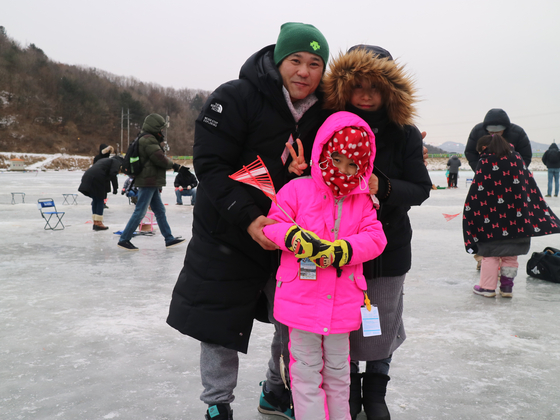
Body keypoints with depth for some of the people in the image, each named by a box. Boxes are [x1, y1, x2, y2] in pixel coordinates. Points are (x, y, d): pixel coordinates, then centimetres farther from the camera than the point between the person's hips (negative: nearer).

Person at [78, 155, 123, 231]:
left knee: (95, 199, 15)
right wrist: (115, 188, -6)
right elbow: (112, 174, -9)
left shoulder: (105, 160, 33)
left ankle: (95, 222, 18)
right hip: (97, 178, -8)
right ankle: (98, 223, 1)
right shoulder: (116, 162, 9)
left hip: (88, 176, 8)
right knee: (100, 200, 2)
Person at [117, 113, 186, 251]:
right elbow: (159, 158, -20)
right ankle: (124, 239, 0)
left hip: (151, 183, 11)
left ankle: (169, 239, 18)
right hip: (147, 182, -11)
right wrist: (174, 165, -7)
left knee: (160, 211, 12)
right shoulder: (148, 140, -15)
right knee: (140, 212, -7)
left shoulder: (147, 139, 18)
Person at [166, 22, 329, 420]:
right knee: (220, 323, 5)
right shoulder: (234, 98, -16)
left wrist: (307, 171, -13)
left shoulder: (320, 112, 1)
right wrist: (249, 218, -26)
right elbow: (211, 165, -18)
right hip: (228, 234, -5)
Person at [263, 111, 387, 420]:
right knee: (306, 369, 8)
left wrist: (340, 250, -21)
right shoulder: (297, 190, -5)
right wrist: (296, 237, -26)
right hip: (302, 299, -3)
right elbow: (273, 224, -5)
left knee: (338, 369, 19)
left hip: (343, 301, 3)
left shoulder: (362, 202, 4)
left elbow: (376, 238, -4)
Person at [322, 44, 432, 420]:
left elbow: (421, 188, -7)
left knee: (382, 326, 13)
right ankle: (348, 389, 37)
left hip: (389, 250, 0)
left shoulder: (405, 134, -5)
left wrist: (383, 187, -25)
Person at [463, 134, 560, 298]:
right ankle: (507, 287, 19)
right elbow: (530, 185, 12)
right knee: (511, 254, 14)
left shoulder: (486, 161, -6)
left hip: (493, 216, -4)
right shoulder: (517, 157, 9)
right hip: (517, 216, 5)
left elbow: (477, 190, -10)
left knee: (490, 253, 8)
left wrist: (470, 211, -2)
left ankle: (487, 287, 13)